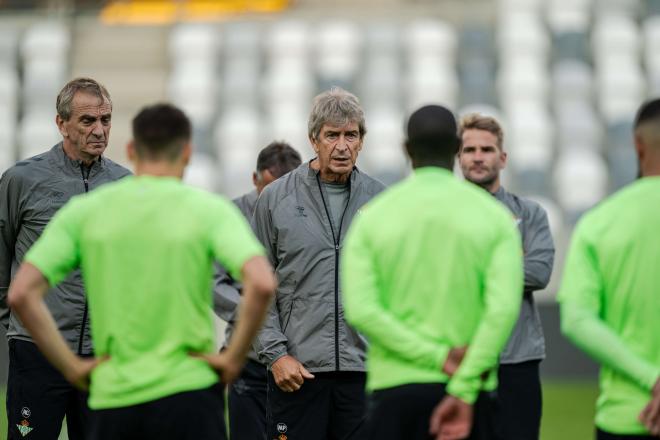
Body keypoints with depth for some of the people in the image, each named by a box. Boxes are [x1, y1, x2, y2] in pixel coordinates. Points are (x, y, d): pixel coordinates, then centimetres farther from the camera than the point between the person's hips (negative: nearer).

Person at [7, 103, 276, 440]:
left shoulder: (83, 211, 5)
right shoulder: (208, 209, -3)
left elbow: (21, 294, -3)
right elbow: (262, 284, -18)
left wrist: (71, 367, 3)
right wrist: (234, 358, -6)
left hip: (112, 401, 2)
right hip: (187, 393, -2)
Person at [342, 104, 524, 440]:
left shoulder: (373, 216, 3)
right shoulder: (493, 216, 2)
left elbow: (360, 309, -10)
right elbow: (503, 308, -12)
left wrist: (440, 358, -10)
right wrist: (463, 390, -15)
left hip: (395, 389, 0)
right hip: (470, 388, 0)